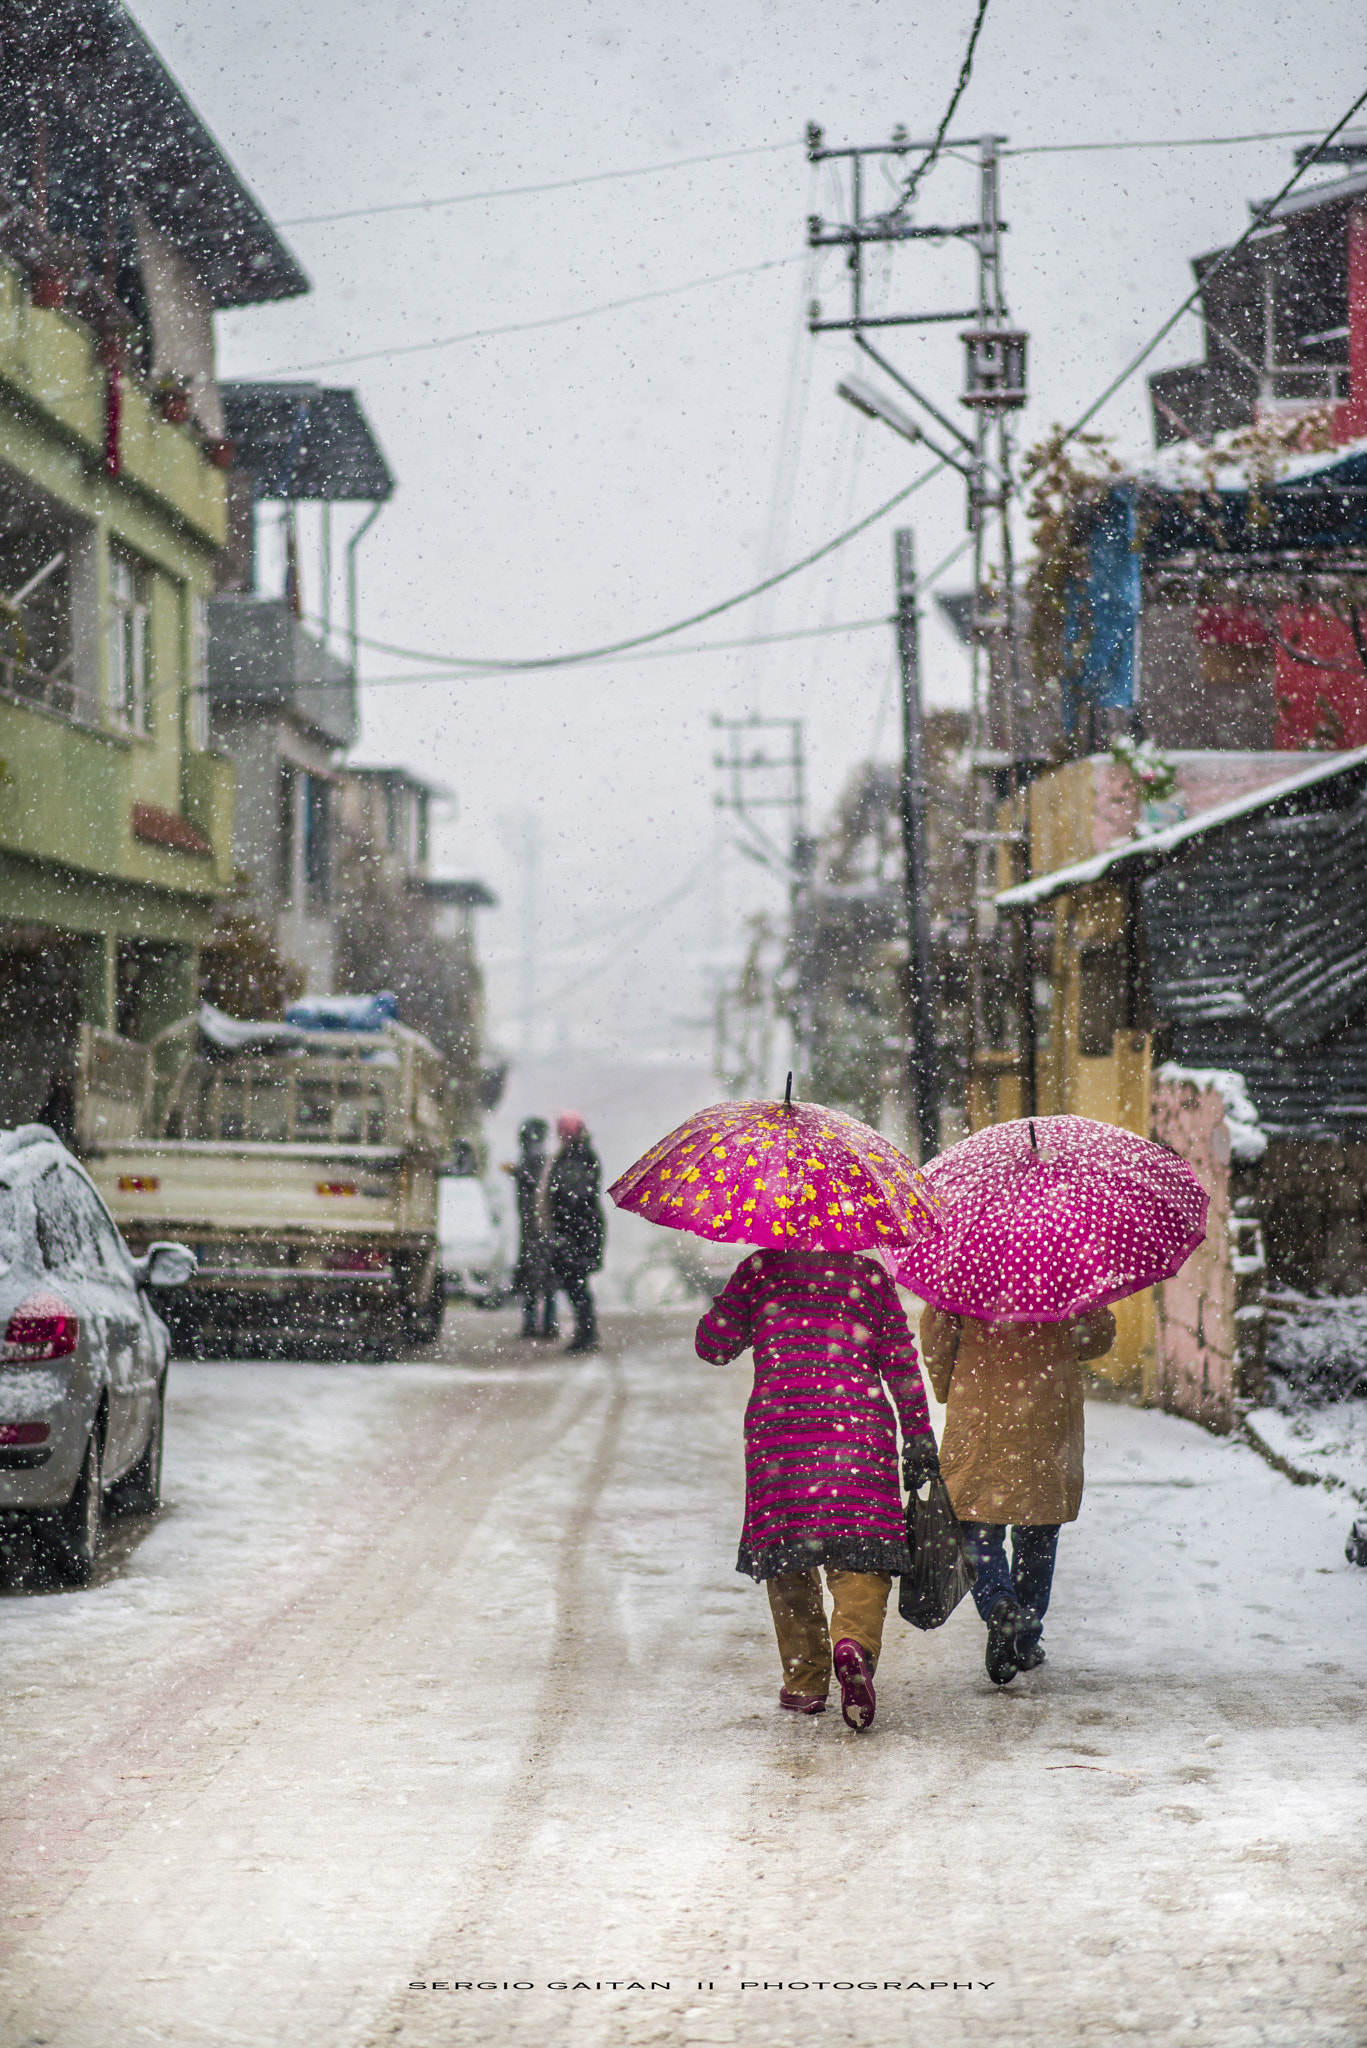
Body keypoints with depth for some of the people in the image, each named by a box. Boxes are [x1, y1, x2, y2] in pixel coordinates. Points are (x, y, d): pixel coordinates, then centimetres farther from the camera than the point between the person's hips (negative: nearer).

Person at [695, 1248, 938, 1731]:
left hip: (776, 1424, 0)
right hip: (858, 1424, 0)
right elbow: (900, 1359, 9)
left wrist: (722, 1304, 30)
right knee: (860, 1551, 0)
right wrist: (919, 1435, 13)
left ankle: (804, 1683, 10)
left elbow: (714, 1346, 10)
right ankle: (854, 1641, -28)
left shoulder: (760, 1268, 10)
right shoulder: (869, 1274, 12)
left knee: (786, 1551, 10)